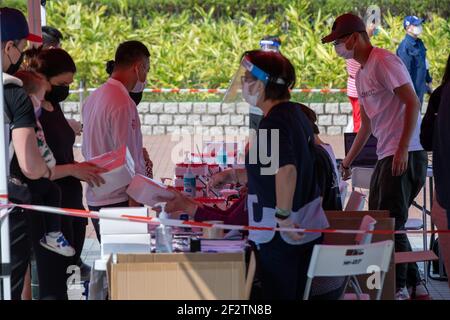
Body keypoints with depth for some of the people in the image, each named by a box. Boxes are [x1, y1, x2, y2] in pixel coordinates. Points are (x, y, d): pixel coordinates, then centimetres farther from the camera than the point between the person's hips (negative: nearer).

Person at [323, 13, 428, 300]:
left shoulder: (384, 62, -11)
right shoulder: (361, 74, 18)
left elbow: (413, 104, -17)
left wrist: (403, 150, -22)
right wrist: (349, 160, 30)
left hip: (406, 155, -10)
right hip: (386, 156, 10)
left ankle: (401, 288, 2)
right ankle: (415, 286, 17)